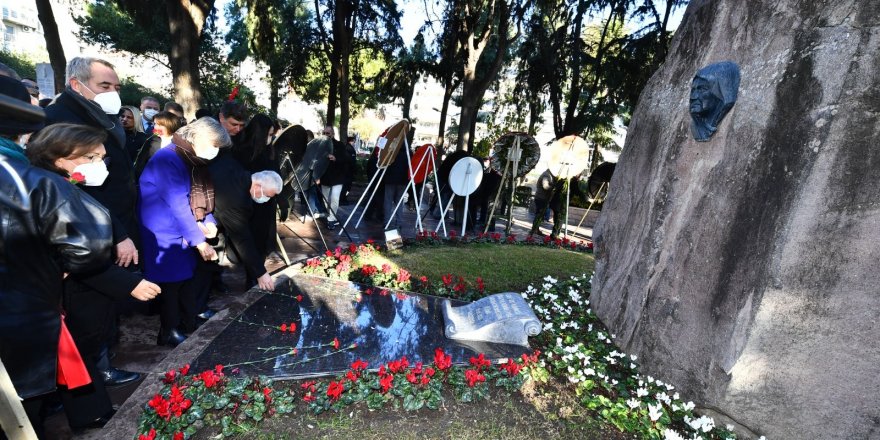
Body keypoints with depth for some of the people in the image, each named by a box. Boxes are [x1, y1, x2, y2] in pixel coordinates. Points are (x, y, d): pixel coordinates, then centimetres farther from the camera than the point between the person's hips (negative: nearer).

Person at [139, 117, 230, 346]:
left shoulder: (194, 160, 6)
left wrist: (209, 221, -10)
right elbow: (178, 205, -25)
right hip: (165, 235, -8)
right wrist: (200, 241, -24)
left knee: (188, 277, 13)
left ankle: (190, 323, 27)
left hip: (184, 233, 8)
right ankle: (170, 332, 18)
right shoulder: (168, 159, -22)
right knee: (172, 282, 2)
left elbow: (199, 197, 9)